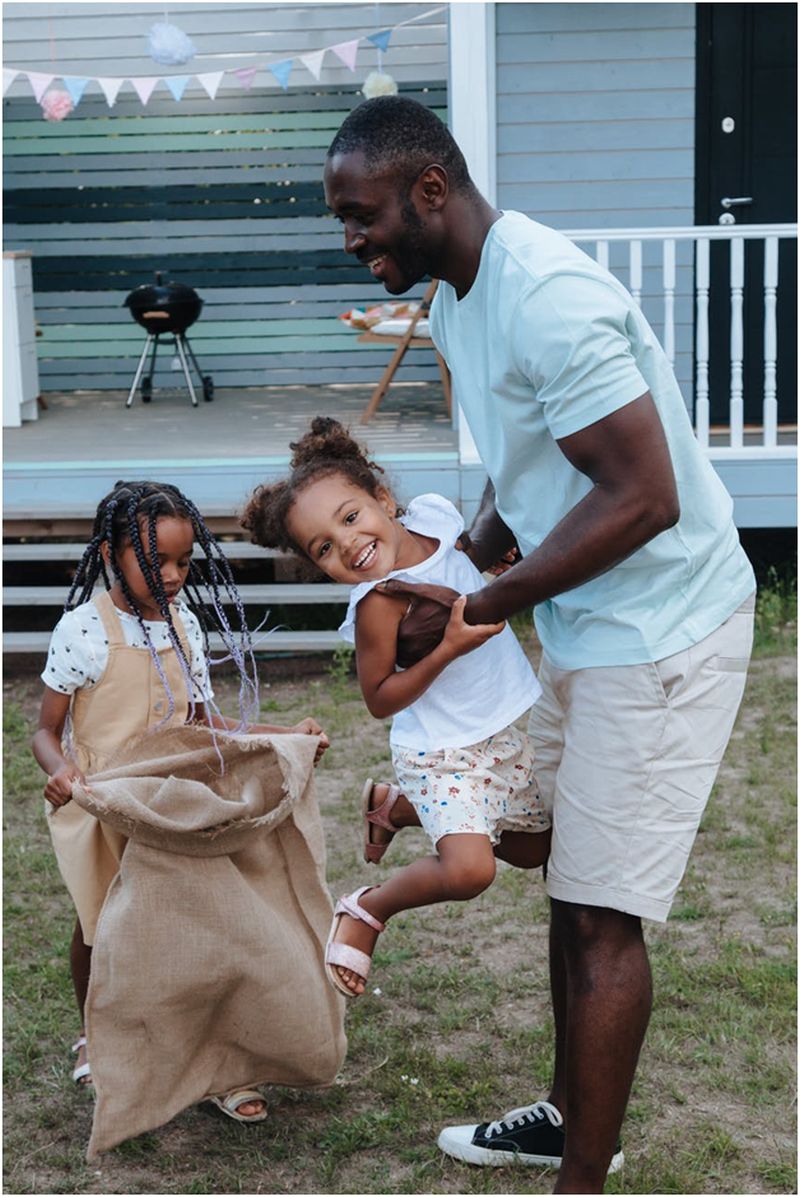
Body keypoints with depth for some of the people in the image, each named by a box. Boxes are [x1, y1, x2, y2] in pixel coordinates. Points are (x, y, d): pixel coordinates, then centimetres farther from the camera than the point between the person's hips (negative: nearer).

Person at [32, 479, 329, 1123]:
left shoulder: (186, 624, 0)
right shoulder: (85, 629, -16)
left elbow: (203, 720, 6)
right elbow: (46, 730, -11)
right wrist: (61, 771, -33)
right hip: (100, 810, -3)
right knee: (99, 927, 13)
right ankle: (95, 1041, 38)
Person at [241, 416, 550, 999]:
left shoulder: (436, 515, -10)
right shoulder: (379, 603, -27)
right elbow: (381, 699, -20)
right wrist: (449, 650, -30)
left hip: (508, 729, 7)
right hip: (443, 752, -7)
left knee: (535, 849, 22)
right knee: (468, 869, -27)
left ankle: (397, 806, 36)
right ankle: (368, 909, 2)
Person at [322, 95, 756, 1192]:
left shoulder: (547, 298, -25)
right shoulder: (457, 299, 7)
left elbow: (644, 498, -28)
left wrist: (481, 608, -22)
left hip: (660, 631, -10)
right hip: (585, 624, 10)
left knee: (600, 917, -3)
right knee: (571, 885, 19)